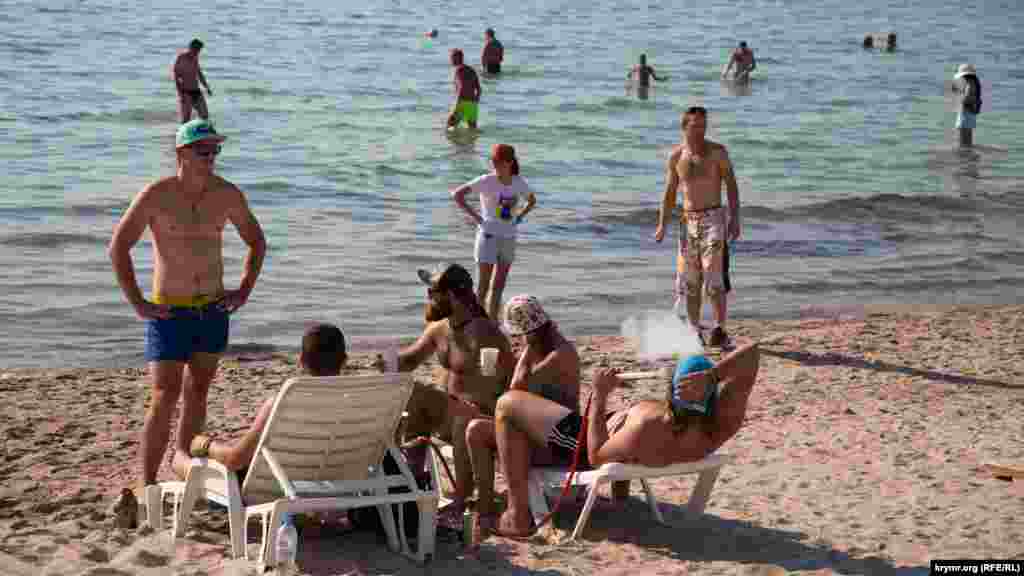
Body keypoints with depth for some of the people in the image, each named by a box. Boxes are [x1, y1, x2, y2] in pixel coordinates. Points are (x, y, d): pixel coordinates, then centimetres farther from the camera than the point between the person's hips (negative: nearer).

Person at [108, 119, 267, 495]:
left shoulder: (227, 195, -1)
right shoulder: (156, 195, -12)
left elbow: (256, 241, 13)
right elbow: (118, 248, -9)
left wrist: (244, 291, 3)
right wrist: (137, 303, -12)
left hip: (214, 311, 4)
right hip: (169, 312, -4)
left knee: (197, 393, 13)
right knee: (164, 398, -10)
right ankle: (147, 484, -6)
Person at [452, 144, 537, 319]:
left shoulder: (519, 183, 0)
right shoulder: (486, 181, -13)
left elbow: (532, 200, 20)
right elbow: (457, 194, -15)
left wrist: (519, 216, 5)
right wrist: (474, 216, -15)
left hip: (508, 238, 4)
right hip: (488, 235, -4)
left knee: (498, 286, 9)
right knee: (485, 284, -3)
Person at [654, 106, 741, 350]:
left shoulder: (717, 152, -3)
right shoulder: (676, 156, 5)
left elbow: (731, 185, -2)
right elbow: (670, 192, 12)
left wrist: (735, 218, -13)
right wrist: (662, 225, 6)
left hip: (713, 218, -4)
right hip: (688, 220, 4)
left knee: (713, 276, -15)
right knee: (688, 280, 6)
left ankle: (720, 332, -17)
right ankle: (694, 332, 16)